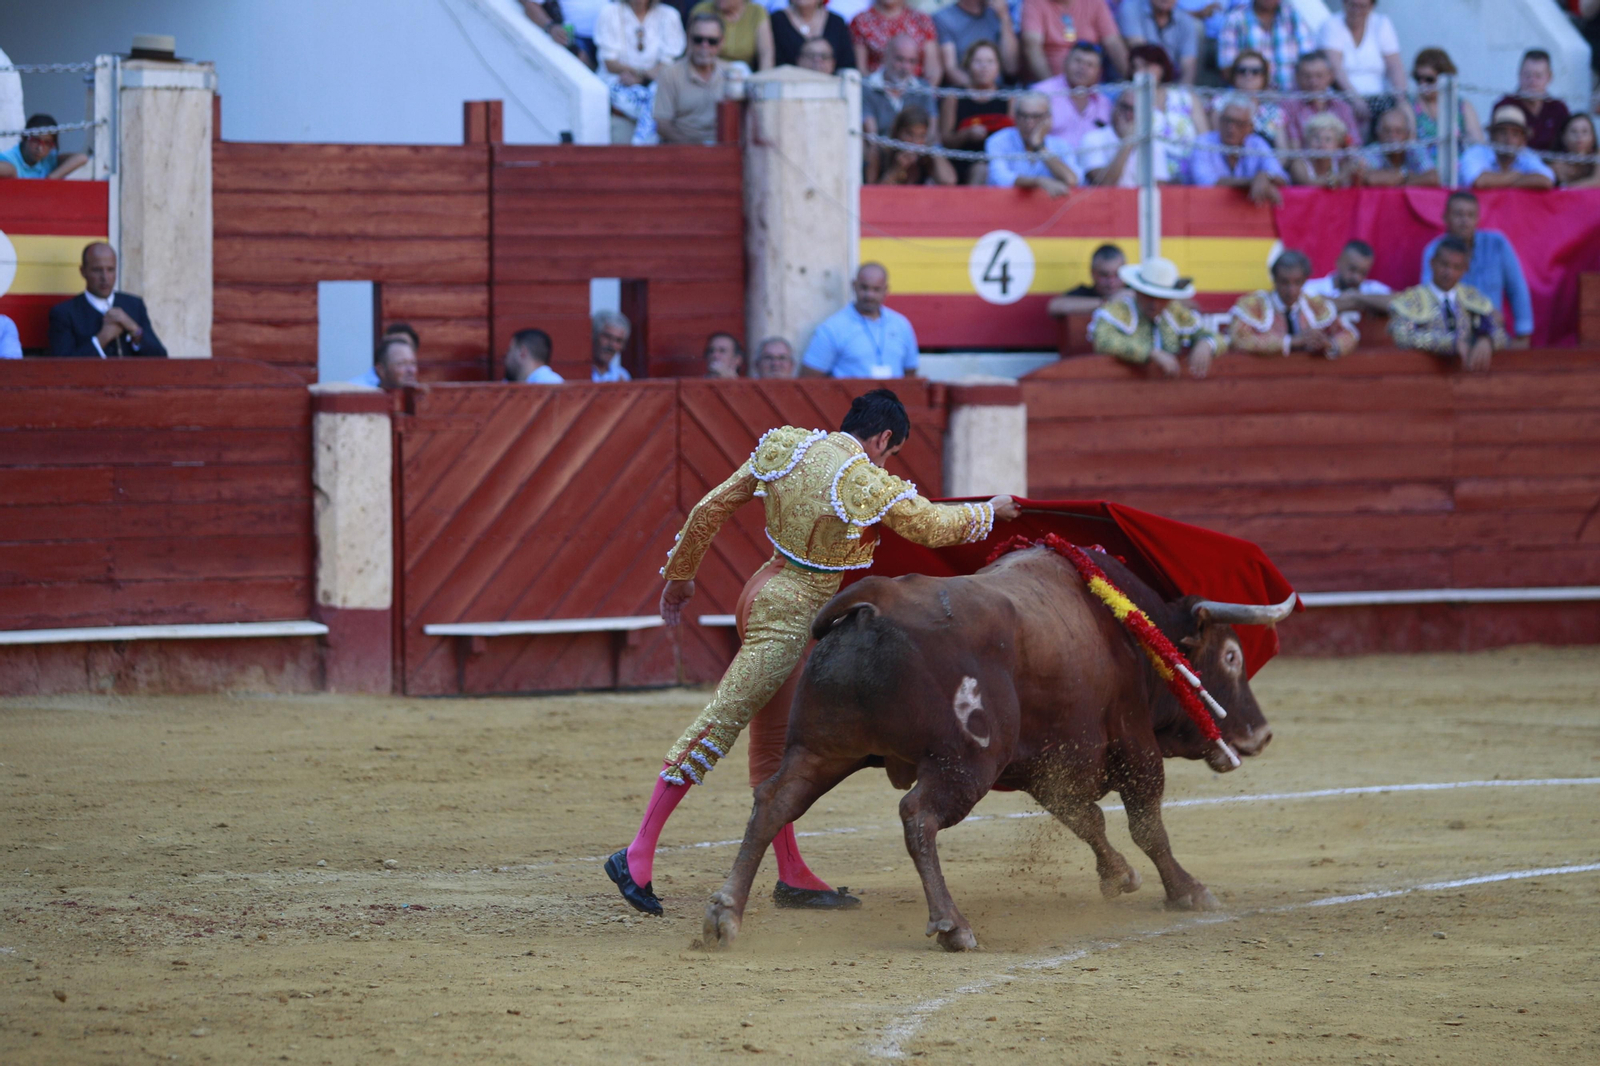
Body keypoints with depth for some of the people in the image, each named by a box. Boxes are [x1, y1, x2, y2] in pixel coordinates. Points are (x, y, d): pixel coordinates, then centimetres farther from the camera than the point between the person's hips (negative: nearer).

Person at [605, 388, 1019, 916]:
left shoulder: (784, 447, 3)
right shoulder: (869, 485, -16)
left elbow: (709, 510, 7)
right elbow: (933, 526, 1)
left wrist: (680, 575, 20)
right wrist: (989, 512, 19)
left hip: (765, 590, 9)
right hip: (794, 610, -9)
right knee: (720, 723, -8)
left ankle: (793, 876, 22)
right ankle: (637, 856, -8)